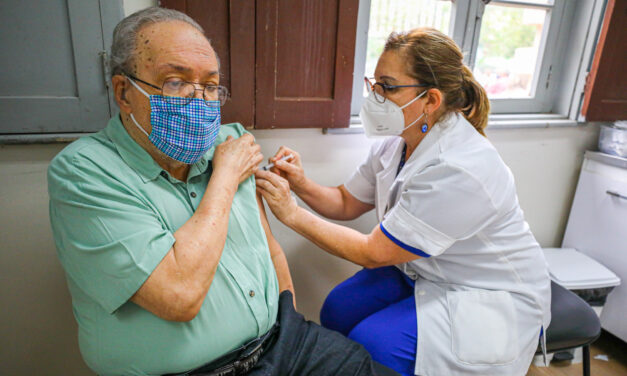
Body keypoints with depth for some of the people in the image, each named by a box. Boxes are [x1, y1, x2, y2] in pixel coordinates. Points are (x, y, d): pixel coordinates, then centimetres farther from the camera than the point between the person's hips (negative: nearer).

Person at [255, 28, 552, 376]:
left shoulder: (460, 171, -33)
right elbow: (346, 203, 4)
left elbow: (372, 253, -27)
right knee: (338, 310, -8)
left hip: (490, 300, -7)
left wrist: (293, 214, -25)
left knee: (372, 343, -22)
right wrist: (303, 185, -15)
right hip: (421, 272, 7)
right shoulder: (395, 144, -6)